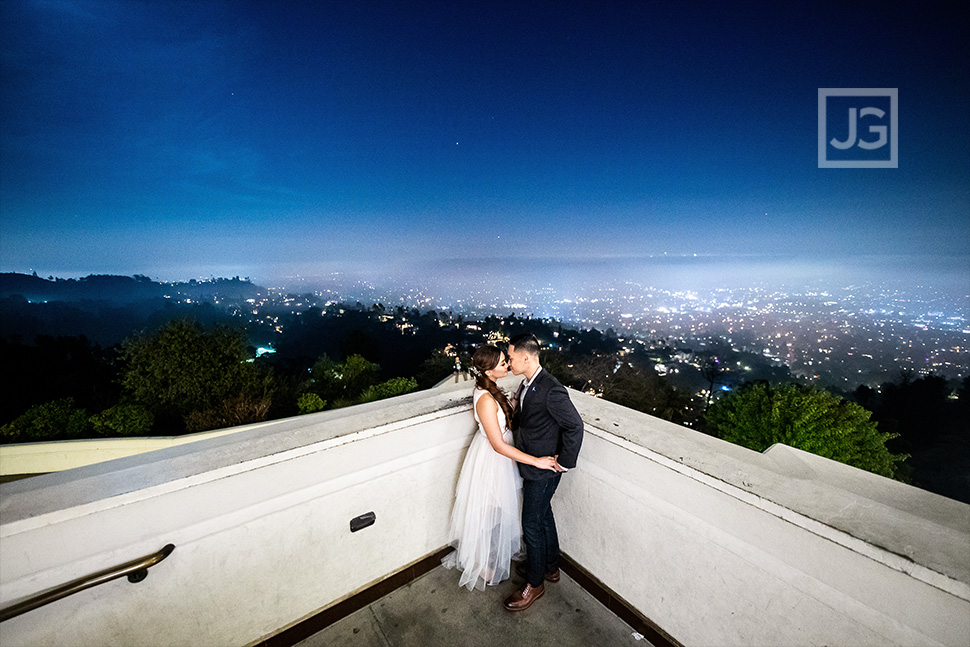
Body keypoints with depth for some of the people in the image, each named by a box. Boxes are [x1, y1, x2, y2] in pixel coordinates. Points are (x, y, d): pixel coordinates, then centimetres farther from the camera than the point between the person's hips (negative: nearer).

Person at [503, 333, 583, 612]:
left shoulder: (551, 390, -29)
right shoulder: (527, 383, -1)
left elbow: (575, 426, -25)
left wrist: (565, 461, -17)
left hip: (543, 469, -9)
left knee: (532, 525, 8)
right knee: (544, 516, 25)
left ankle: (535, 584, 31)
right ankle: (550, 567, 47)